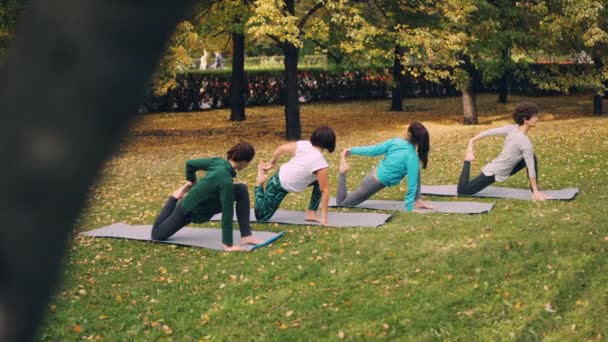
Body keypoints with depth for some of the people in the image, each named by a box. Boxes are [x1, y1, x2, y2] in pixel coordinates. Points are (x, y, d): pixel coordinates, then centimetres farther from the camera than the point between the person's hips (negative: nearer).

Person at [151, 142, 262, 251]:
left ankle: (246, 236, -8)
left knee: (242, 190, -12)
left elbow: (190, 164, -3)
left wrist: (192, 183, 15)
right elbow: (227, 214, -37)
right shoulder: (226, 181, -39)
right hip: (191, 210, -8)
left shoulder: (218, 161, -17)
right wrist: (228, 245, -33)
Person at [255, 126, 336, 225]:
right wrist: (324, 217, -16)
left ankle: (311, 213, 10)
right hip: (281, 186, -7)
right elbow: (325, 191, -21)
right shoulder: (321, 165, -28)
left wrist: (272, 163, 15)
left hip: (279, 176, 7)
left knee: (319, 181, 7)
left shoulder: (303, 144, -13)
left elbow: (280, 149, -4)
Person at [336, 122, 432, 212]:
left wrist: (352, 150, 6)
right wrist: (409, 208, -13)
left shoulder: (396, 141, -8)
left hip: (374, 173, 7)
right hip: (377, 183, -7)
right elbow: (412, 184, -21)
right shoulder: (412, 157, -23)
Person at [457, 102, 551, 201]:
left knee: (532, 158, 4)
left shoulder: (512, 128, -8)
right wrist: (536, 191, -16)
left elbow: (490, 132, -6)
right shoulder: (525, 142, -28)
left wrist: (472, 140, 5)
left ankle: (535, 191, 5)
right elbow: (531, 169, -23)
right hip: (493, 173, -9)